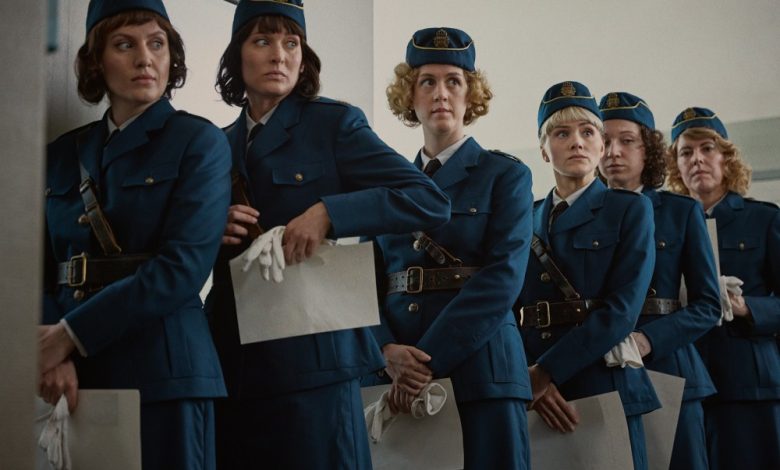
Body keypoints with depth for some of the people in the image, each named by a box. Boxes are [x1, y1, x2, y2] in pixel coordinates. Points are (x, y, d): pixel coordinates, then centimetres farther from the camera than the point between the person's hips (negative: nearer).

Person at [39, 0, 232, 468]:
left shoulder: (200, 142, -1)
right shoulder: (63, 154, 12)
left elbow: (184, 265, -13)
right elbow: (41, 271, 6)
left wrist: (72, 334, -15)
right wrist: (54, 354, -13)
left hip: (163, 369, -4)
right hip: (74, 377, 4)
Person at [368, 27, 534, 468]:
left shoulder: (506, 175, 3)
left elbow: (503, 278, -10)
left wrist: (428, 359, -17)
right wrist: (387, 350, -13)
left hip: (479, 364, -3)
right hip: (397, 373, 3)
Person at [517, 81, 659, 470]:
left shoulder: (630, 210, 2)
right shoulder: (527, 219, 13)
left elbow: (621, 310, -10)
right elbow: (509, 310, 4)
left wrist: (546, 372, -16)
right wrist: (524, 381, -13)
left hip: (602, 392, -3)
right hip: (532, 397, 3)